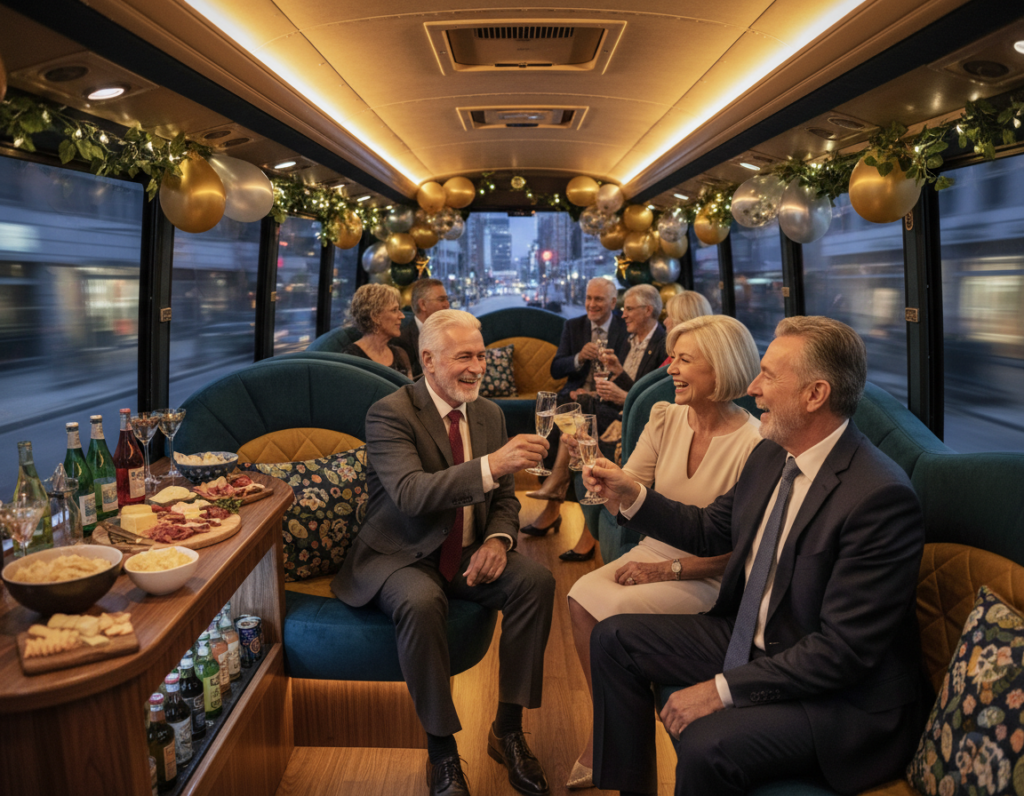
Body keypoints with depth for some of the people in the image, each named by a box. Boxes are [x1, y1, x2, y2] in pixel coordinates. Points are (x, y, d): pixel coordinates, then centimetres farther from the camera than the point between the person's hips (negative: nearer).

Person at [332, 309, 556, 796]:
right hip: (401, 556, -5)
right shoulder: (390, 414, -15)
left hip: (468, 554, 6)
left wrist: (497, 540, -12)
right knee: (422, 603, -36)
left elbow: (505, 499, 11)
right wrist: (489, 465, -45)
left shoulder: (489, 414, 6)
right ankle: (441, 753, -14)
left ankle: (507, 730, -3)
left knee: (536, 581, -18)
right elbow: (411, 493, -32)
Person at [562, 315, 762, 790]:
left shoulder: (753, 444, -17)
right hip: (656, 551, 6)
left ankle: (603, 742, 1)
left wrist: (670, 570, -18)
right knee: (582, 596, -20)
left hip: (709, 576, -5)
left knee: (617, 612, -25)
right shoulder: (665, 418, 1)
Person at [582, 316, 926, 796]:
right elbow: (710, 532, 14)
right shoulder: (771, 455, 0)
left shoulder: (881, 498, -26)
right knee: (613, 639, 6)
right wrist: (631, 498, 0)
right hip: (748, 639, 8)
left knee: (706, 745, -32)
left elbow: (843, 651, -26)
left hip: (843, 697, -8)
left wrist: (725, 688, -24)